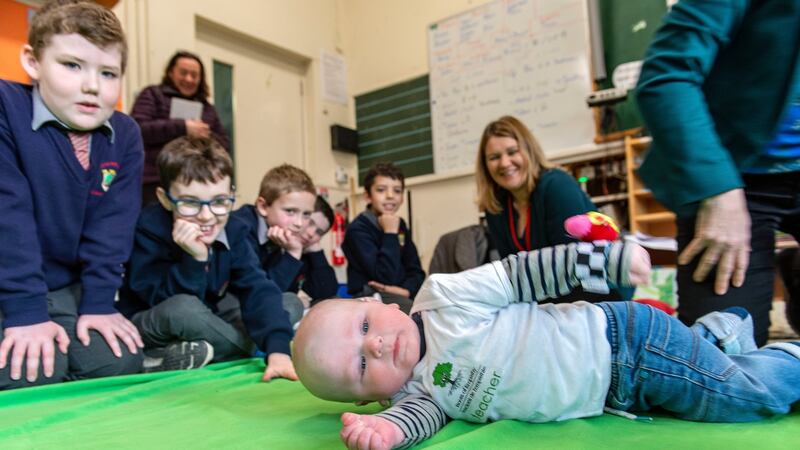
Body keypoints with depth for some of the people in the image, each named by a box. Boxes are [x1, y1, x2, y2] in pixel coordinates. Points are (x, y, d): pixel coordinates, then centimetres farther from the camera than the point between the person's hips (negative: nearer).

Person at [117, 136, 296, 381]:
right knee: (184, 308, -40)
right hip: (147, 328, -5)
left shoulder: (233, 232, -11)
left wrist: (278, 350, -36)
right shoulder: (150, 229, -22)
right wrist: (195, 259, -41)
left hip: (202, 324, 6)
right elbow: (169, 303, -26)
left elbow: (257, 290, -23)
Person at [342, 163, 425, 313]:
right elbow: (386, 278, -21)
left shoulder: (400, 226, 10)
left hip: (401, 295, 7)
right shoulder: (358, 230, -12)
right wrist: (390, 234, -18)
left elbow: (417, 272, 6)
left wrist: (406, 290, -15)